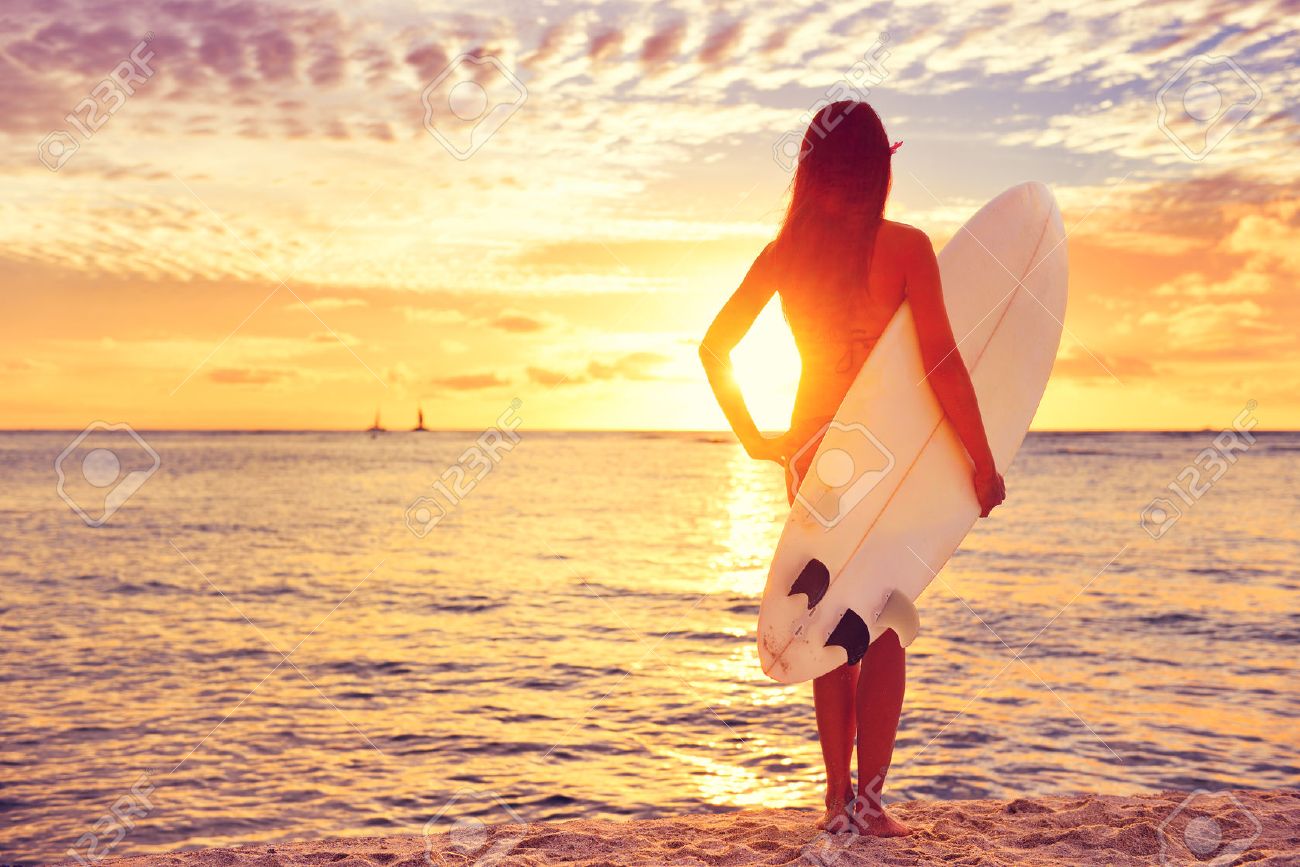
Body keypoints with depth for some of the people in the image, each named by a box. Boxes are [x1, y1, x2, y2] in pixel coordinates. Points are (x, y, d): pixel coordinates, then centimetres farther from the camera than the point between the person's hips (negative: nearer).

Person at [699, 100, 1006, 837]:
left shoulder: (786, 251, 1)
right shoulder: (905, 246, -11)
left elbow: (715, 347, 3)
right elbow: (942, 361, -16)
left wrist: (754, 437, 8)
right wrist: (984, 460, -9)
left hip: (811, 448, 4)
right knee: (884, 629, 7)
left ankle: (837, 797, 18)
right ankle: (869, 799, 6)